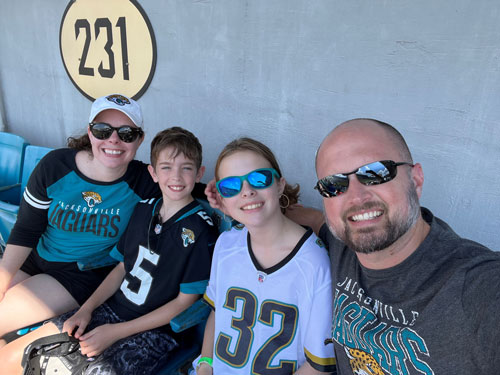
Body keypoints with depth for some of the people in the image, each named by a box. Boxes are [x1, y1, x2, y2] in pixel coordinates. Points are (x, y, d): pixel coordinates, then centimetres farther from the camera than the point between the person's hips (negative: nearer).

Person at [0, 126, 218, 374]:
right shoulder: (144, 208, 3)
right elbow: (123, 267, 12)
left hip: (155, 329, -5)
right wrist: (86, 309, 0)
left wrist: (115, 331, -14)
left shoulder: (200, 231, -17)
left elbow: (185, 301, -15)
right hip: (111, 309, 6)